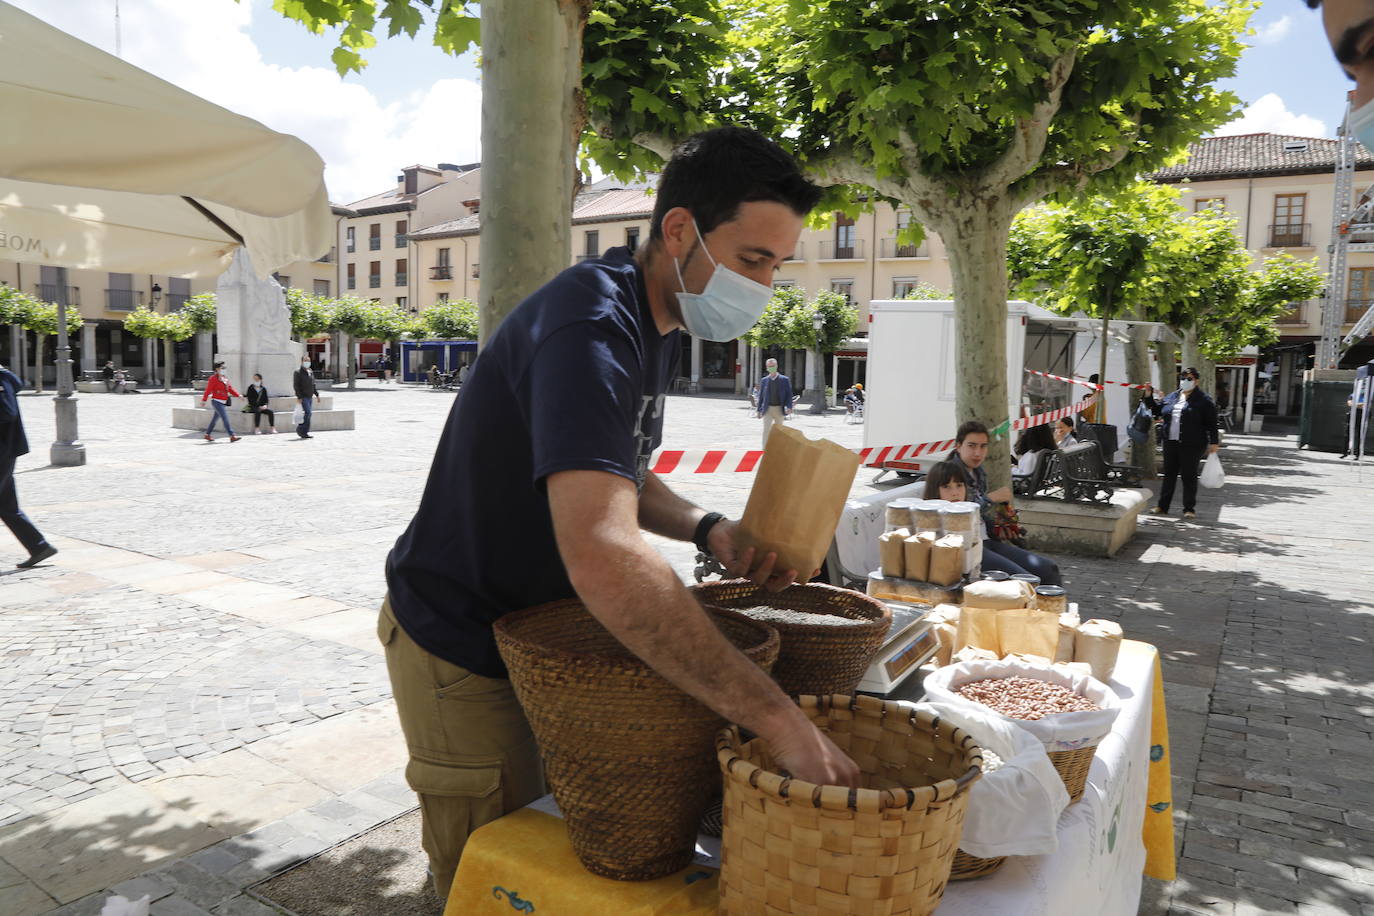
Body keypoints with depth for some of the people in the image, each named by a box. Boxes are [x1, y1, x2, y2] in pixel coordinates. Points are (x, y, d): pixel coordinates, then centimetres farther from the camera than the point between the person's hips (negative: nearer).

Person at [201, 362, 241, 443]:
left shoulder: (225, 378, 14)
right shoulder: (213, 378, -10)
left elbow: (230, 389, 13)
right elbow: (208, 390, -11)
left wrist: (238, 395, 1)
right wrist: (204, 400, -11)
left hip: (223, 402, 9)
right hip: (217, 402, -8)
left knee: (215, 419, 16)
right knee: (225, 418, -14)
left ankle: (207, 435, 28)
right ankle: (232, 436, -19)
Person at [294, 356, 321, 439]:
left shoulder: (310, 372, 18)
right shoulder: (298, 373, -5)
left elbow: (313, 385, 23)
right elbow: (296, 385, -11)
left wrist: (317, 394, 16)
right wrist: (299, 397, -18)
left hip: (310, 397, 8)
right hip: (303, 397, -8)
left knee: (308, 414, 6)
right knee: (308, 413, -16)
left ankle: (304, 432, 12)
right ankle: (301, 430, -7)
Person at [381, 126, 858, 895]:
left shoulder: (660, 325, 3)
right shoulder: (592, 327, -30)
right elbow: (604, 559, -44)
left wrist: (708, 530, -7)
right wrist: (778, 718, -40)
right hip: (463, 651, -9)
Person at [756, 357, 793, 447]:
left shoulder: (785, 380, 1)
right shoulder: (764, 380, 7)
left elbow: (789, 395, 0)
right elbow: (761, 396, 11)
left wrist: (789, 407, -13)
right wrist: (759, 409, 7)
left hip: (779, 409, 0)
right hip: (768, 409, 0)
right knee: (766, 429, -11)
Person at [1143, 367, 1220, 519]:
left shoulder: (1204, 400, -4)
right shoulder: (1172, 397, 13)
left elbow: (1211, 423, -5)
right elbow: (1158, 411, 24)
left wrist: (1213, 442, -10)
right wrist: (1150, 398, 13)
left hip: (1191, 445, -5)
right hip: (1170, 443, 5)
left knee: (1189, 476, 1)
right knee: (1169, 474, 10)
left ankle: (1189, 509, 9)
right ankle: (1162, 506, 17)